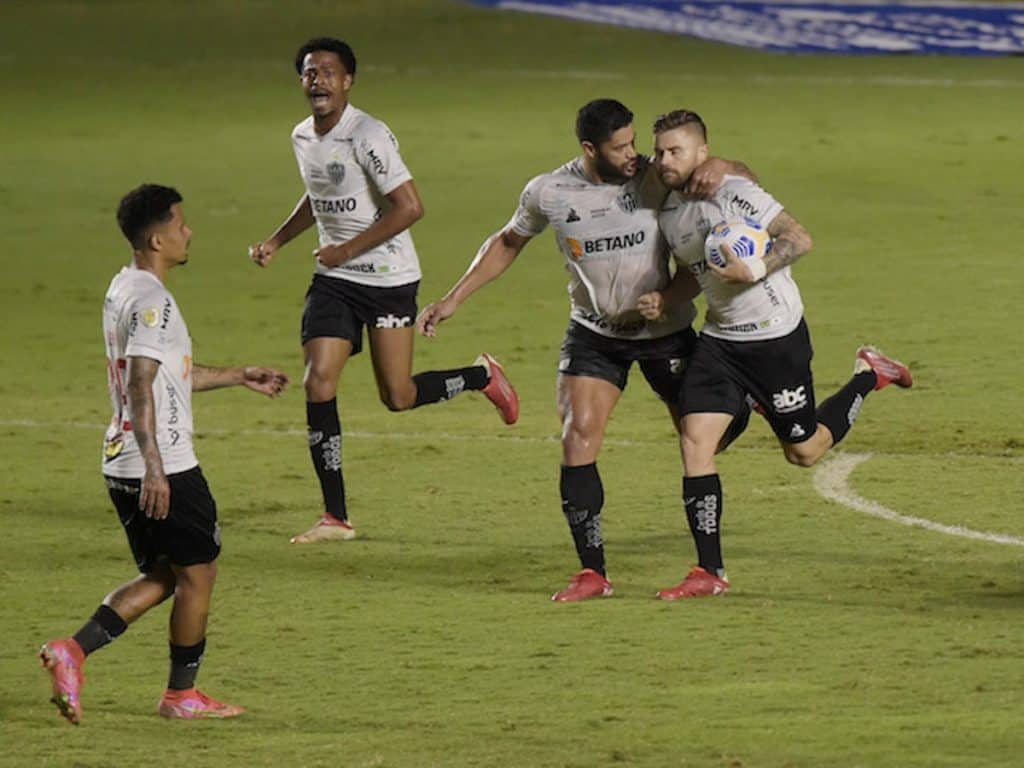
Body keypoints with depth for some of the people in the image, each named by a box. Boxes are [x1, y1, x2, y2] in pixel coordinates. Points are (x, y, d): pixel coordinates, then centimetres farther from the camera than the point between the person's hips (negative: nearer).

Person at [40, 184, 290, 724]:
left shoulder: (123, 289, 15)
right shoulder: (151, 301, -17)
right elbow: (139, 385, -27)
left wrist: (239, 376, 34)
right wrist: (153, 467, -32)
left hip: (121, 466, 9)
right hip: (164, 468, -9)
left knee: (161, 577, 16)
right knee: (198, 573, 5)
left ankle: (72, 650, 1)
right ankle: (181, 695, 14)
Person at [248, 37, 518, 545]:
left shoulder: (366, 137, -19)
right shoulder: (303, 138, 6)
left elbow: (409, 207, -22)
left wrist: (348, 250, -19)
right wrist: (276, 241, 16)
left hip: (388, 277, -6)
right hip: (333, 279, 6)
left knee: (398, 397, -2)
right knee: (318, 383, -8)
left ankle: (483, 378, 30)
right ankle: (336, 518, -3)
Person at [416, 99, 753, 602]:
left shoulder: (654, 178, -14)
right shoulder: (548, 193, -9)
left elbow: (745, 180, -5)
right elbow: (507, 243, 11)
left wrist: (719, 168, -29)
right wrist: (452, 301, 8)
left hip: (665, 329, -1)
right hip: (594, 333, 1)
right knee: (578, 437, -13)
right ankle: (592, 573, -8)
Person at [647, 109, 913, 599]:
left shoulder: (733, 193, -18)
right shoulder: (667, 214, 5)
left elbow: (799, 238, -20)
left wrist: (754, 270, -31)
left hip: (777, 337, -6)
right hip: (719, 339, 6)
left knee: (804, 452, 6)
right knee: (695, 441, -8)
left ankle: (869, 376, 32)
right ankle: (709, 573, -4)